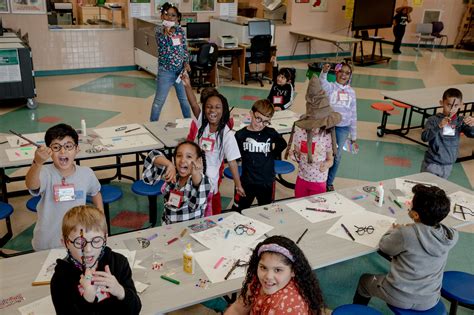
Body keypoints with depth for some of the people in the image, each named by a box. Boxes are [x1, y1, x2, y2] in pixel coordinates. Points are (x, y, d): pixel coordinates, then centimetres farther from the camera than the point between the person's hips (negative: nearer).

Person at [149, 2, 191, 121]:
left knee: (184, 99, 17)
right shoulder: (160, 30, -9)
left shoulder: (180, 30, 3)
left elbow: (185, 48, 11)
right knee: (159, 101, 2)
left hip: (181, 70, 4)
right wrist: (165, 33, -46)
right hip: (166, 71, -4)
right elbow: (161, 44, -27)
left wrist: (186, 62, -4)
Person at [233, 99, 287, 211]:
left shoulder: (271, 133, -6)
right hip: (247, 182, -1)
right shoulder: (241, 135, -10)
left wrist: (273, 153, 4)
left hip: (267, 182, 1)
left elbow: (283, 144, 12)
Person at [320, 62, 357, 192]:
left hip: (343, 128, 3)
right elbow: (322, 83, -29)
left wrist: (353, 136, 11)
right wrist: (324, 72, -52)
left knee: (337, 156, 11)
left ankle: (329, 182, 29)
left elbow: (353, 114, 10)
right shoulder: (330, 87, -3)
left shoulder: (351, 92, 7)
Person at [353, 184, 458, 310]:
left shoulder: (406, 234, -27)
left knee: (364, 280, 24)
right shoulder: (450, 236, -12)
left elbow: (384, 246, -8)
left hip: (399, 297, -4)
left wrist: (395, 231, 8)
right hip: (429, 301, 5)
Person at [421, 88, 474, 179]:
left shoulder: (460, 121, -3)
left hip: (448, 165, 3)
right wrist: (439, 126, -37)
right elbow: (424, 137, -22)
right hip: (432, 164, -3)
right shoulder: (434, 120, -12)